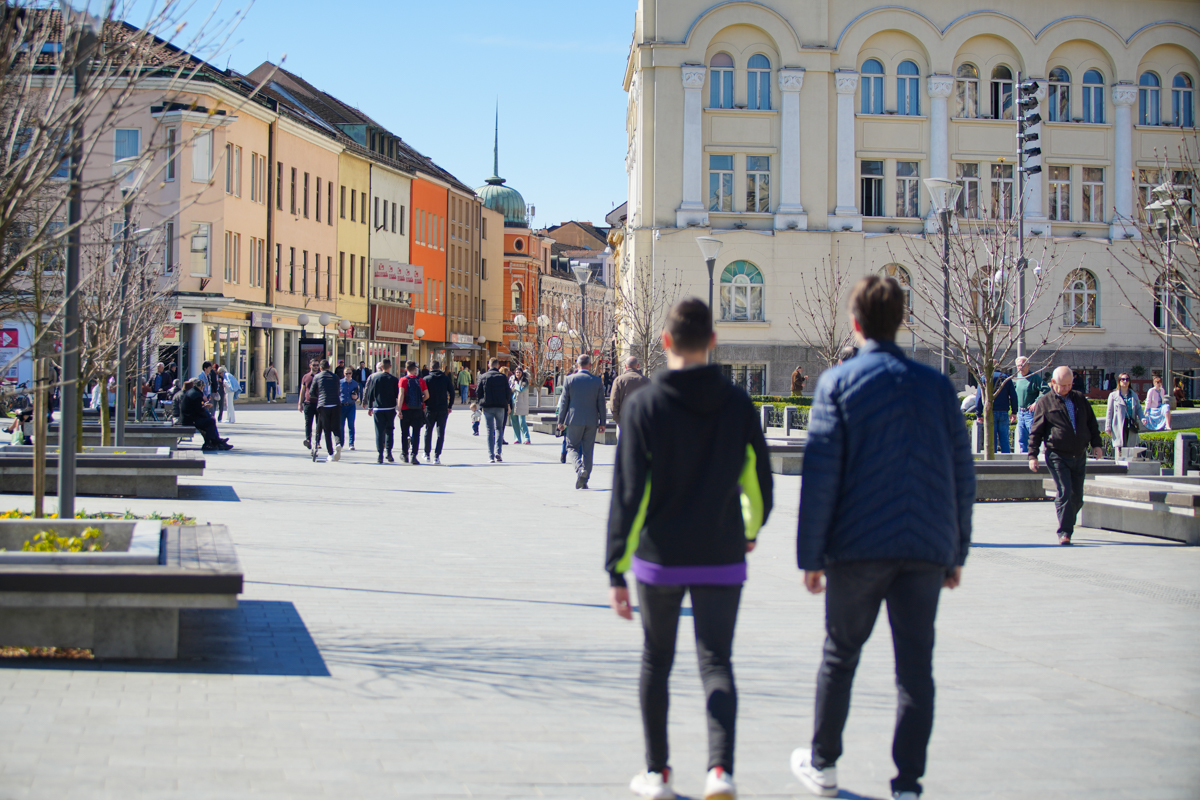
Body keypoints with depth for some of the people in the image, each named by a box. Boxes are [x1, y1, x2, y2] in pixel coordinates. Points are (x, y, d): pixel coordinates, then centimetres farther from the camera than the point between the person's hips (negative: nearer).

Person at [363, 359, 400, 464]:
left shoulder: (374, 377, -1)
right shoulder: (394, 379, -4)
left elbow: (370, 393, 2)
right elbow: (397, 395, -1)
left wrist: (370, 407, 8)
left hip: (378, 408, 0)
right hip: (390, 409, 0)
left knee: (379, 431, 1)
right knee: (389, 430, 13)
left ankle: (380, 456, -3)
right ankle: (389, 452, 4)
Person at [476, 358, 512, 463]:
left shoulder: (483, 377, -2)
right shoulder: (502, 377, -1)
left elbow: (478, 393, -2)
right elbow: (508, 393, 2)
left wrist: (482, 401, 17)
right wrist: (507, 404, 19)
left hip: (487, 407, 0)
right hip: (500, 407, 0)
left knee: (490, 431, 4)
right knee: (499, 428, 15)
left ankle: (491, 456, 0)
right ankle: (498, 452, -1)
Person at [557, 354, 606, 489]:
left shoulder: (570, 380, -4)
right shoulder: (597, 381, 2)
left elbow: (564, 402, -1)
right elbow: (601, 404, 4)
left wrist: (561, 421, 6)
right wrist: (602, 423, 10)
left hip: (575, 420, -2)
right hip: (592, 421, 2)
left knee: (572, 447, 9)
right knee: (588, 450, 8)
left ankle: (580, 468, -19)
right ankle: (584, 480, 10)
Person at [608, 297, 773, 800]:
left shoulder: (643, 404, -7)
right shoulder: (737, 404, -1)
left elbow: (627, 494, -11)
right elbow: (758, 481, 6)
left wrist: (616, 570, -9)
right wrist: (750, 529, 27)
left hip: (659, 559, -1)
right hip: (722, 558, 1)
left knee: (656, 660, 16)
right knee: (716, 663, 4)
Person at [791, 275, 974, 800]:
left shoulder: (837, 383, -2)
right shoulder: (936, 385, 8)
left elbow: (821, 473, -8)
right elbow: (962, 475, 9)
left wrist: (810, 555, -4)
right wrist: (957, 552, 15)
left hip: (858, 545, -2)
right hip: (927, 549, 2)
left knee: (840, 655, 15)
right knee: (915, 666, 4)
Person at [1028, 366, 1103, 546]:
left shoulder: (1080, 398, 13)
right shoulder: (1044, 402, 2)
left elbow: (1092, 422, 19)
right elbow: (1036, 431, 2)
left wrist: (1096, 444, 9)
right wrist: (1033, 455, -4)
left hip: (1079, 456, 4)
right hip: (1057, 456, -4)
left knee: (1077, 497, 6)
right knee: (1065, 493, -14)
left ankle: (1066, 527, 24)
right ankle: (1064, 533, -12)